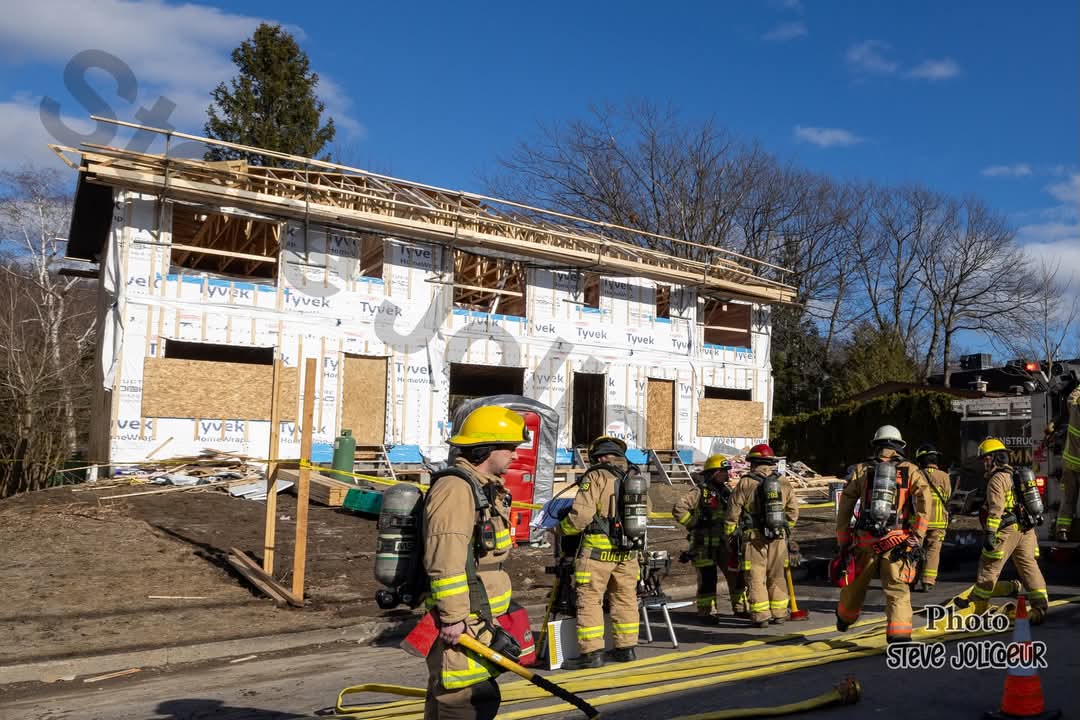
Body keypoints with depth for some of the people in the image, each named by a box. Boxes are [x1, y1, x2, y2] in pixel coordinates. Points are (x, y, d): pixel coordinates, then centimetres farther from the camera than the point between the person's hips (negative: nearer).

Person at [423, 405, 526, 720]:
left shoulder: (485, 488, 17)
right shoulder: (455, 488, -18)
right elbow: (444, 560, -24)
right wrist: (453, 617, -23)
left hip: (478, 619, 11)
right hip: (460, 623, -11)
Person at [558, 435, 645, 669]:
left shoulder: (596, 477, -9)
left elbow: (581, 514, -16)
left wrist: (562, 528, 1)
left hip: (598, 550, -6)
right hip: (627, 552, 7)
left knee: (589, 599, 1)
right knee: (625, 599, 16)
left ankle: (592, 652, 0)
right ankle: (626, 647, 24)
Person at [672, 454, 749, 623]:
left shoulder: (728, 491, 11)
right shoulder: (700, 492, -9)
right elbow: (678, 509, -17)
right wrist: (694, 524, -13)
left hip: (725, 542, 6)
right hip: (704, 544, -6)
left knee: (736, 574, 9)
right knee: (707, 578, -3)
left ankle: (740, 608, 23)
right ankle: (705, 612, 7)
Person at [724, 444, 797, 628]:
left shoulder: (745, 483, -6)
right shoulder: (784, 483, 5)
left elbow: (733, 514, -4)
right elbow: (793, 511, 9)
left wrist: (730, 537, 6)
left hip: (754, 538, -4)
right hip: (779, 537, 4)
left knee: (756, 578, 2)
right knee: (777, 576, 15)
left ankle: (760, 616, 1)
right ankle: (779, 613, 20)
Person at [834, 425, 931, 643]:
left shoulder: (861, 470, 8)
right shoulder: (910, 471, 6)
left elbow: (845, 507, 6)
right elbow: (924, 504, -8)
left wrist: (842, 540, 13)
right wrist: (917, 539, -6)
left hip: (865, 540, 2)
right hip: (897, 541, -1)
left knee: (856, 583, 19)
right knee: (898, 589, 3)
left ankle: (844, 619, 41)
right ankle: (899, 634, -9)